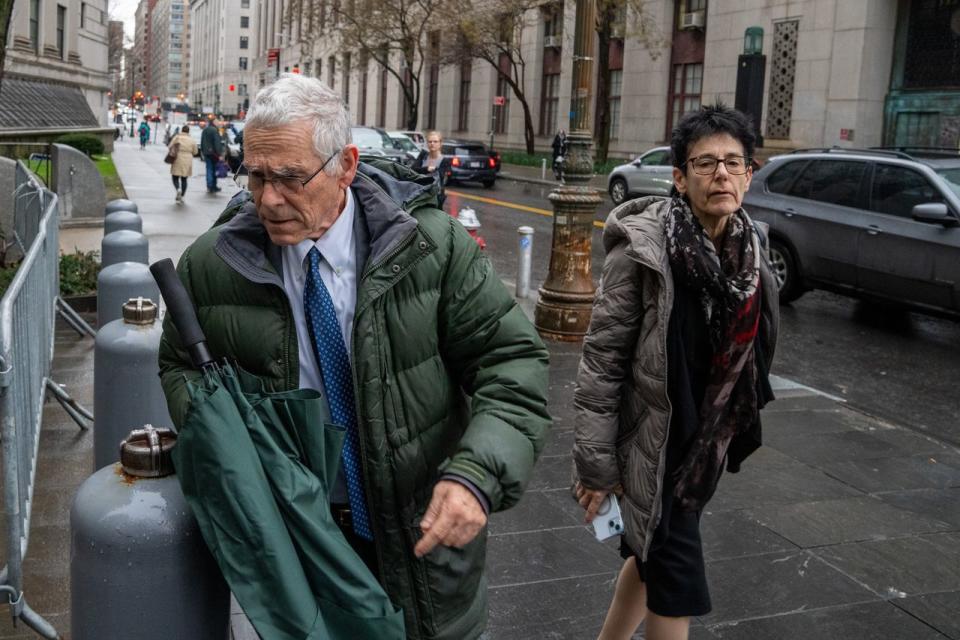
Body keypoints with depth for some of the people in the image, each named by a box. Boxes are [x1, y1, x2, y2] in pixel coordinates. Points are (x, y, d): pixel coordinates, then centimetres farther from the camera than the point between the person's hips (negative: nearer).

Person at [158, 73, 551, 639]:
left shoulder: (433, 246, -14)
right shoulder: (211, 264, -7)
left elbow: (511, 359, -11)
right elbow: (181, 364, 10)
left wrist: (477, 475, -26)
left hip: (424, 529, -1)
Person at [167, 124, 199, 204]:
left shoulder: (177, 137, -5)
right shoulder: (192, 140, 0)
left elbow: (169, 147, -4)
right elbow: (195, 152, 4)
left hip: (178, 160, -2)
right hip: (188, 161, 2)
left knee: (175, 178, 6)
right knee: (184, 179, 11)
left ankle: (178, 189, -22)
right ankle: (182, 196, 10)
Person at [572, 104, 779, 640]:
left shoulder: (752, 248, 0)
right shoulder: (642, 249, -19)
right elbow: (602, 359, -17)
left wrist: (730, 432, 17)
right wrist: (595, 463, -17)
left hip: (706, 441, 7)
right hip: (652, 441, -6)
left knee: (651, 551, 21)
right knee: (676, 577, 0)